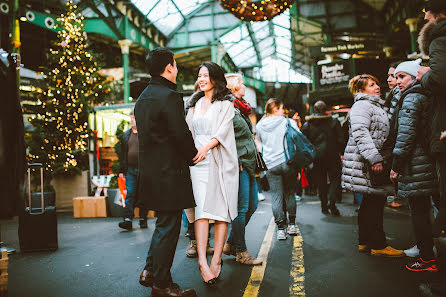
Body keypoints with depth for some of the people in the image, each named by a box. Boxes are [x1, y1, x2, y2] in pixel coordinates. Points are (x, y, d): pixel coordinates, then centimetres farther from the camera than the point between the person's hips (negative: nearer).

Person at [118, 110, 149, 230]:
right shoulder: (126, 135, 14)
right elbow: (122, 153, 15)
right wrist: (121, 170, 10)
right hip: (130, 169, 3)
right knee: (129, 194, -4)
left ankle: (143, 219, 16)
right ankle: (128, 219, -5)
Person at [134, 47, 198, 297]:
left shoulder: (143, 97, 15)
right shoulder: (169, 96, -15)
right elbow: (181, 134, -18)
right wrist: (194, 154, -1)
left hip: (150, 170, 10)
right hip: (169, 173, -9)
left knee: (164, 223, 21)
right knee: (168, 226, 1)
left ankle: (150, 271, 29)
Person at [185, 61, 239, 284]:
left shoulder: (225, 103, 6)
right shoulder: (194, 104, 21)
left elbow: (224, 129, -6)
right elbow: (189, 131, 18)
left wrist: (206, 147, -19)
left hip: (220, 161, -3)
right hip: (198, 161, 3)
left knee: (221, 210, -3)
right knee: (201, 209, -10)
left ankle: (217, 259, 3)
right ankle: (202, 261, -15)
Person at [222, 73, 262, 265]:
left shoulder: (241, 109, 21)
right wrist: (235, 162, -19)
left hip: (248, 164, 10)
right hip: (239, 164, -10)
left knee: (252, 205, 13)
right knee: (242, 208, -5)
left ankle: (230, 244, 23)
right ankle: (240, 252, 7)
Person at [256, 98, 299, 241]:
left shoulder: (259, 126, 6)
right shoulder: (289, 123, -2)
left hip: (271, 165, 2)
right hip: (288, 162, -1)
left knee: (276, 197, 5)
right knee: (290, 194, 13)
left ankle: (281, 228, 5)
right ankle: (292, 225, 21)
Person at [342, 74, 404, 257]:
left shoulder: (377, 106, 24)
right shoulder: (362, 105, -9)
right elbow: (360, 134, -22)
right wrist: (375, 159, -27)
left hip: (373, 161, 10)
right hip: (365, 163, -10)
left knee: (370, 203, 12)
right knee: (374, 202, -7)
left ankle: (365, 242, 20)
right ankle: (378, 245, 0)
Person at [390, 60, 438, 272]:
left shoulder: (411, 99, -11)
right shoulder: (425, 97, 17)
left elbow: (406, 134, -18)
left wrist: (396, 165, -14)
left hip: (414, 164, -9)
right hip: (427, 161, 9)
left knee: (418, 211, -4)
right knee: (423, 209, 16)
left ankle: (427, 260, 3)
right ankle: (428, 251, 26)